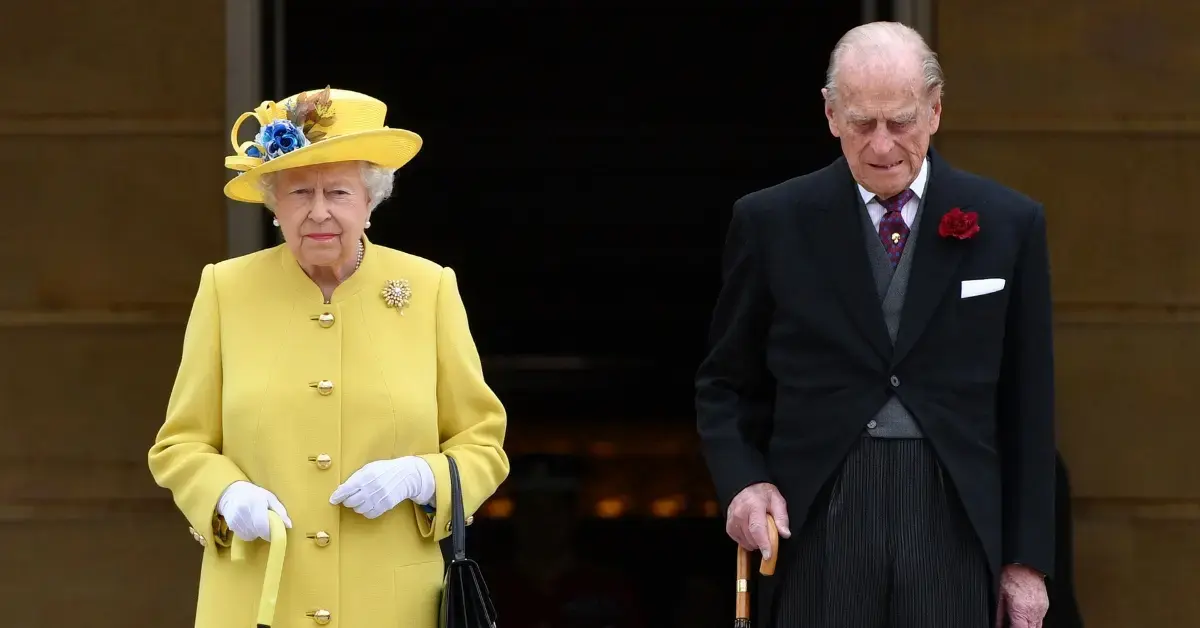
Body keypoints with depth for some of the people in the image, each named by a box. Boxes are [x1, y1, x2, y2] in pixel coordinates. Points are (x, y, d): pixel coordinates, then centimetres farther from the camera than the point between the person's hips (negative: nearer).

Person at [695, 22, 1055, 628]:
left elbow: (1028, 406, 9)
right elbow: (725, 384, 13)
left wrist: (1028, 556, 6)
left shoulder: (1008, 224, 6)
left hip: (954, 527, 0)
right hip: (820, 526, 0)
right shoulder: (771, 222, 5)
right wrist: (743, 482, -6)